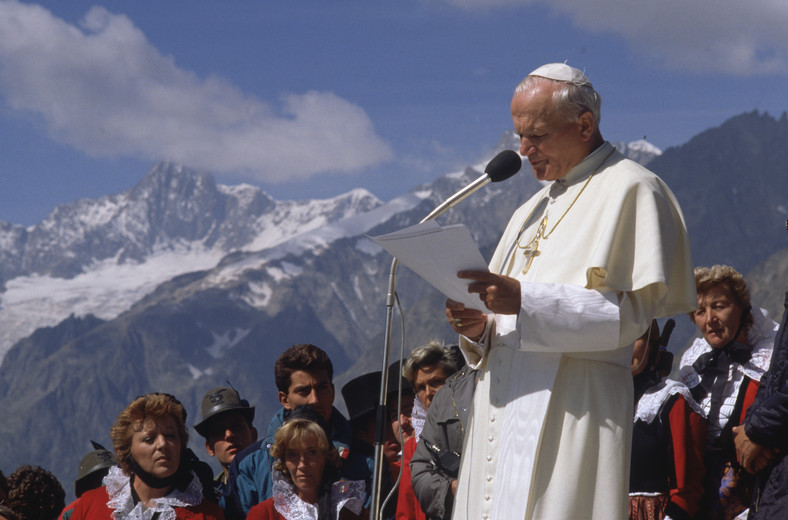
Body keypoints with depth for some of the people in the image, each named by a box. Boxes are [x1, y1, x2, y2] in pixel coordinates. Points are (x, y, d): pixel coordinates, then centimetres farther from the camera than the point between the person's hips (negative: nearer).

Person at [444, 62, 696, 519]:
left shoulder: (630, 190, -2)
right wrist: (481, 329, 1)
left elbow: (631, 313, -12)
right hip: (507, 408, 8)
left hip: (571, 410, -8)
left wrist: (526, 300, -20)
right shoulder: (535, 210, 24)